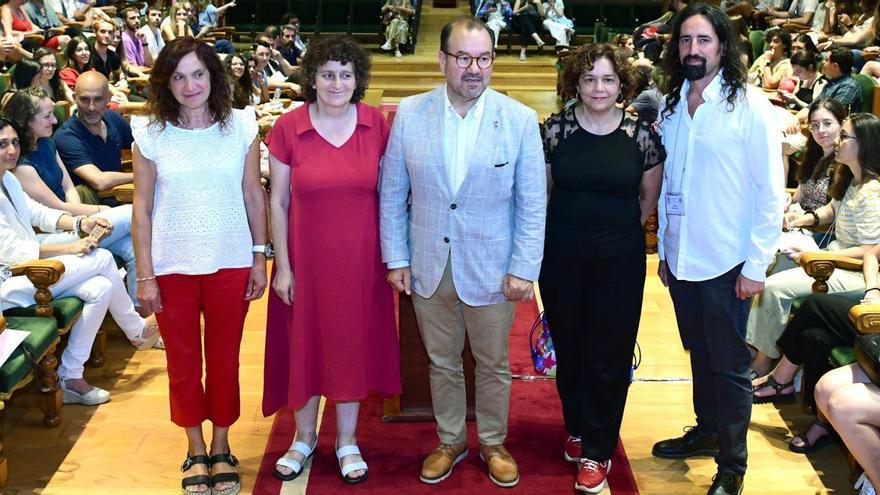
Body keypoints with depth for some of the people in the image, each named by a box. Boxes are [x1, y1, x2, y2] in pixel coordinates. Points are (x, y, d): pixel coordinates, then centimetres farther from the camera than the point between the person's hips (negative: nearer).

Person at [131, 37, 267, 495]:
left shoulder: (241, 126, -3)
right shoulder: (150, 134, -5)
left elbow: (254, 196, 2)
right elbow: (142, 208, -3)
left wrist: (259, 258, 1)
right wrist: (145, 275, -4)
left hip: (230, 263, 0)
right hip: (172, 267, 0)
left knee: (224, 359, 12)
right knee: (182, 360, 12)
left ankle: (221, 447, 30)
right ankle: (196, 450, 31)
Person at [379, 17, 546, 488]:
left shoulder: (520, 120, -9)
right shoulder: (409, 114, -5)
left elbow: (533, 203, -6)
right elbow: (391, 193, 1)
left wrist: (524, 269, -9)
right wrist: (396, 259, 0)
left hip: (491, 270, -1)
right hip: (429, 268, 1)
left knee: (493, 365, 14)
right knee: (442, 362, 17)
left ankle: (493, 444, 36)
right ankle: (450, 442, 37)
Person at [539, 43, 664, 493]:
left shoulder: (641, 134, -3)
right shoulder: (554, 129, -4)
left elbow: (650, 196, 11)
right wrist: (573, 223, 9)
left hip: (619, 262, -1)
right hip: (562, 259, 1)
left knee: (609, 356, 4)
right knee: (568, 349, 13)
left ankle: (597, 451, 18)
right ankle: (577, 429, 36)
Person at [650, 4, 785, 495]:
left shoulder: (749, 105, -11)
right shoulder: (671, 106, 4)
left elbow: (770, 191, -10)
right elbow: (667, 183, 9)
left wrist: (757, 265, -12)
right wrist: (664, 249, 10)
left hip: (725, 263, -4)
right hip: (681, 260, 5)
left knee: (729, 365, 7)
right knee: (700, 355, 19)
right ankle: (706, 432, 39)